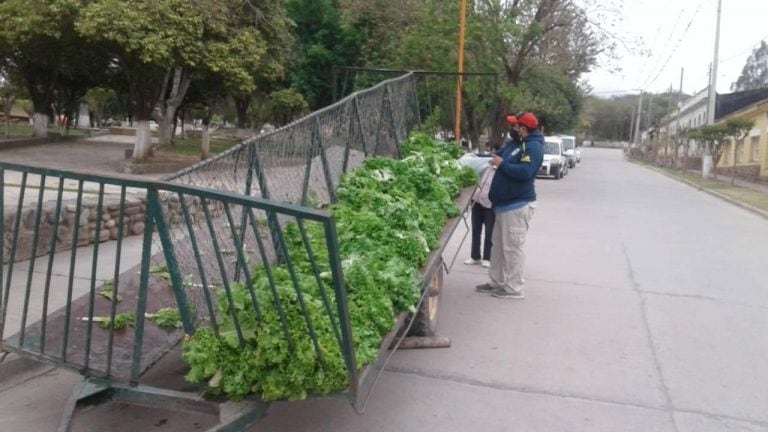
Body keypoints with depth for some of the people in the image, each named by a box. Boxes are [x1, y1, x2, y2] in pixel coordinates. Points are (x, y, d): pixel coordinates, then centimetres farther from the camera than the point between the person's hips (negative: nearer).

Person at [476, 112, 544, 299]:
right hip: (506, 203, 10)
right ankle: (497, 282, 27)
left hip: (518, 205, -10)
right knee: (498, 244, 16)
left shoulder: (533, 147, -15)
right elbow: (496, 155, 27)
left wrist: (502, 164, -19)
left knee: (512, 247, -6)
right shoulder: (515, 144, 15)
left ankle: (514, 288, 2)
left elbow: (525, 172, -28)